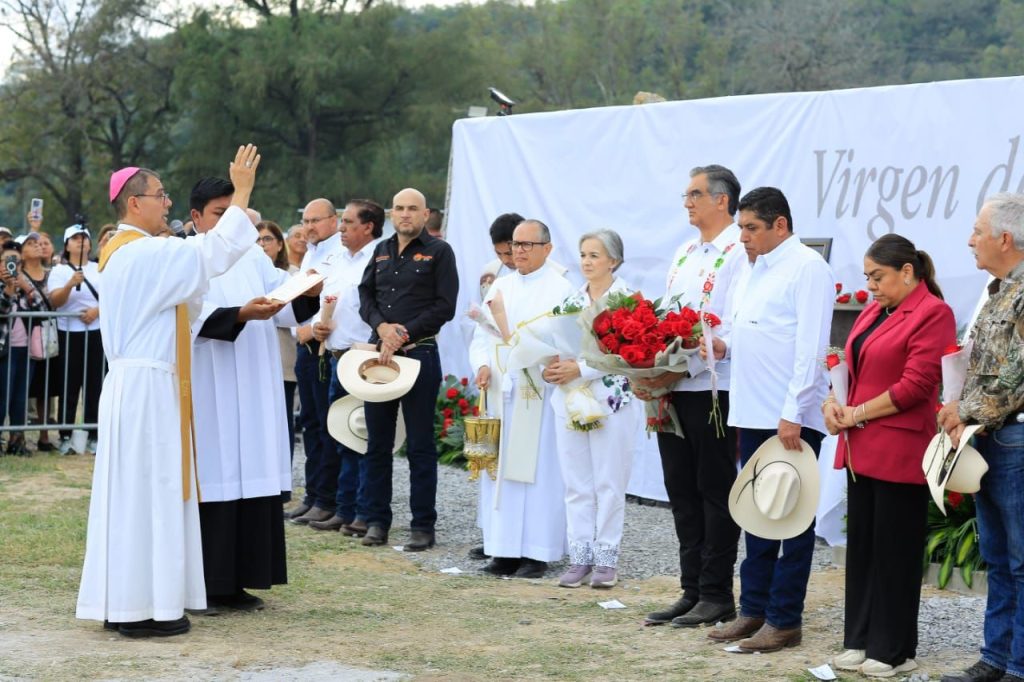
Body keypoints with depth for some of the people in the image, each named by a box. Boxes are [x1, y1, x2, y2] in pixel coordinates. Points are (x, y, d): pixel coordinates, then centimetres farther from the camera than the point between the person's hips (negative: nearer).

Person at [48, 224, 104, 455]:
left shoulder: (100, 269, 12)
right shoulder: (59, 271, 3)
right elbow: (54, 301, -11)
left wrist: (97, 311, -12)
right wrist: (70, 285, -29)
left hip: (97, 332, 2)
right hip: (69, 333, -2)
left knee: (94, 385, 2)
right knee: (69, 387, -2)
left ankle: (93, 436, 7)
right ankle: (65, 437, 3)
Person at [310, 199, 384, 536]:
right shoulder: (339, 261, 17)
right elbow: (326, 302, 26)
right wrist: (318, 325, 6)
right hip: (338, 357, 9)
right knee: (342, 438, 13)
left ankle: (365, 514, 1)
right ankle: (345, 510, 19)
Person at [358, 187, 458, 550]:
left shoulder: (438, 252, 0)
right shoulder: (381, 251, 15)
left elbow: (444, 306, -7)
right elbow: (365, 296, 12)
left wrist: (404, 335, -12)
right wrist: (382, 326, -8)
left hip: (419, 353, -5)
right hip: (378, 353, 5)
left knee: (420, 444, -1)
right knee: (378, 442, 8)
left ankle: (423, 525, 4)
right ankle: (377, 520, 15)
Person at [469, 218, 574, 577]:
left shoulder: (560, 289, -3)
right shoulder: (500, 286, 15)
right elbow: (482, 336, 14)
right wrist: (482, 365, -4)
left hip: (540, 393, -6)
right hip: (502, 392, 6)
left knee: (538, 469, -4)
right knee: (501, 467, 6)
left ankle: (537, 553, 1)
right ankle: (506, 549, 11)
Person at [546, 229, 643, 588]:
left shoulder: (627, 299, -5)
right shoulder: (572, 300, 13)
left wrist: (580, 369, -18)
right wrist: (552, 367, -5)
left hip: (611, 401, -5)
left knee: (609, 484, 0)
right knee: (576, 483, 6)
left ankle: (606, 559, 7)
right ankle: (580, 557, 11)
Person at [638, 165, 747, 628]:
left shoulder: (739, 254, -9)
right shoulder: (683, 255, 18)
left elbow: (734, 329, -17)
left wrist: (681, 371, -21)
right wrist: (651, 373, 3)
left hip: (713, 389, -8)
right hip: (673, 392, 8)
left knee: (714, 492, 0)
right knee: (682, 493, 10)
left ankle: (716, 595, 7)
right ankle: (691, 591, 18)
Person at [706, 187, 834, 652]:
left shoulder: (807, 267, -10)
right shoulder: (755, 269, 16)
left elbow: (810, 347, -17)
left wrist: (792, 414, -21)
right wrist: (725, 348, 3)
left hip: (791, 419, -9)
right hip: (754, 415, 9)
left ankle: (785, 619, 3)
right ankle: (754, 610, 23)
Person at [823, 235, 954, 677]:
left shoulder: (932, 314, -10)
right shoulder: (872, 313, 16)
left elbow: (914, 386, -16)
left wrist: (855, 414, -12)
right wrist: (833, 401, 1)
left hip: (899, 453, -8)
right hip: (861, 449, 8)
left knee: (895, 551, 0)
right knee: (861, 546, 10)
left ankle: (894, 651, 8)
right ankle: (860, 641, 18)